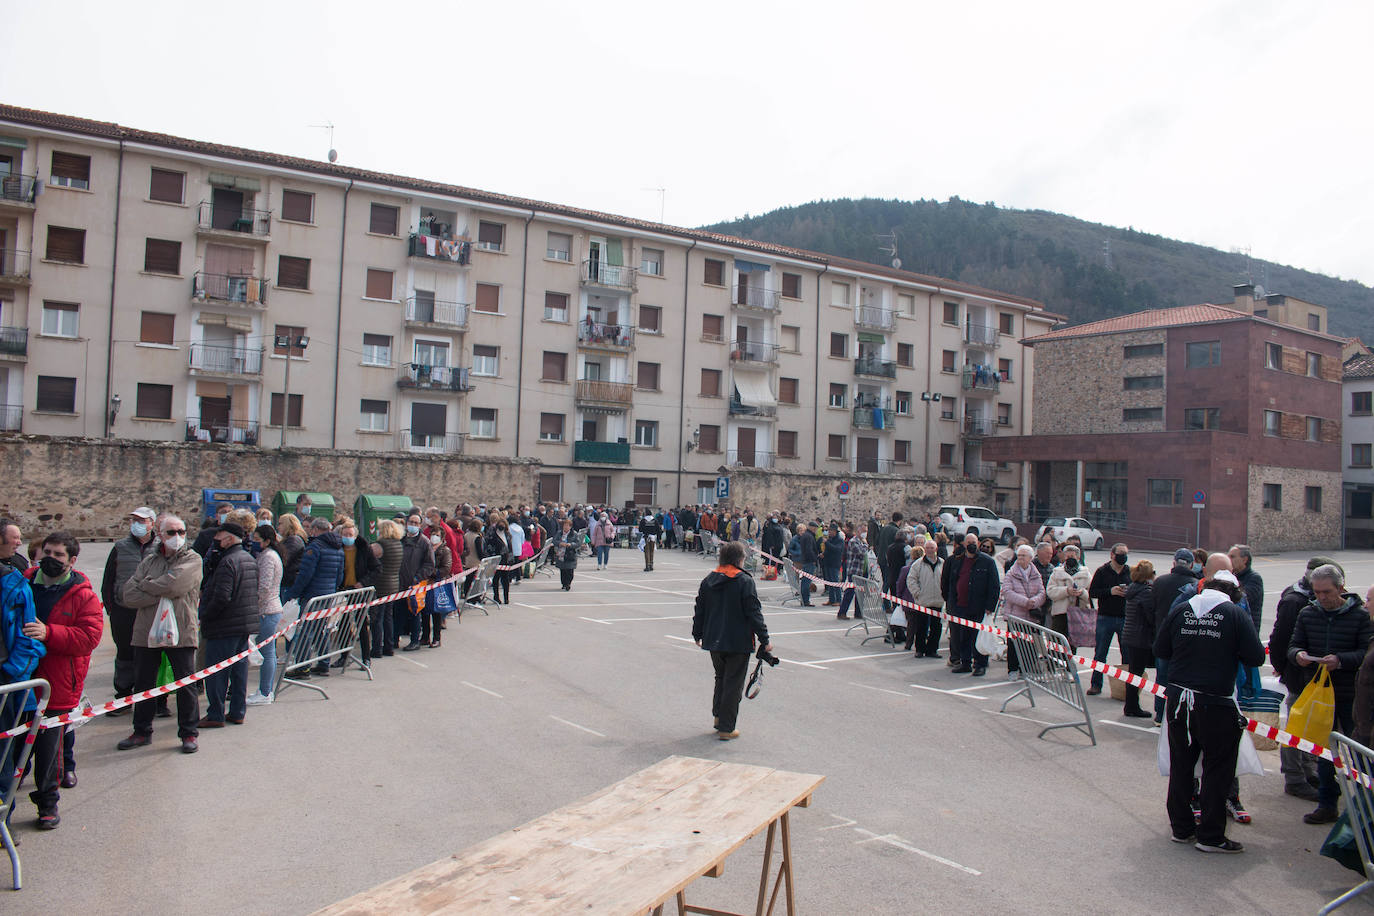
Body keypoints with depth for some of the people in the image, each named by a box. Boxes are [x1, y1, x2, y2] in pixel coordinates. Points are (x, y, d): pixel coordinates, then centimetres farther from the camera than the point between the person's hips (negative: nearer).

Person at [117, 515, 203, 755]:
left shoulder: (192, 560, -2)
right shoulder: (150, 561, 10)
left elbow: (173, 584, -21)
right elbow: (128, 596, -1)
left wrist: (144, 585, -4)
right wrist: (161, 594, -13)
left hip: (181, 633, -4)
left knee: (186, 685, 2)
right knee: (143, 684, 13)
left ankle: (189, 733, 13)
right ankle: (142, 732, 28)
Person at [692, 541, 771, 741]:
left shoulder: (708, 580, 4)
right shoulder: (745, 581, -12)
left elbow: (699, 610, 10)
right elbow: (754, 613, -13)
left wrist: (697, 634, 22)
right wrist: (764, 640, -7)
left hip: (714, 641, 5)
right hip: (738, 642, -5)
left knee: (720, 677, 24)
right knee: (733, 684, 3)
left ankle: (718, 716, 26)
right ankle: (726, 728, 6)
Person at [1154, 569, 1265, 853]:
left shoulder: (1180, 610, 1)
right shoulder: (1236, 614, -7)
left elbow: (1160, 649, 6)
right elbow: (1256, 657, -7)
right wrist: (1229, 652, 11)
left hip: (1178, 699, 4)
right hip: (1216, 704, -4)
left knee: (1180, 765, 15)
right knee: (1217, 770, 8)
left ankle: (1181, 828, 26)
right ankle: (1210, 836, 14)